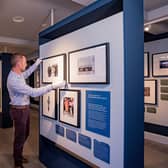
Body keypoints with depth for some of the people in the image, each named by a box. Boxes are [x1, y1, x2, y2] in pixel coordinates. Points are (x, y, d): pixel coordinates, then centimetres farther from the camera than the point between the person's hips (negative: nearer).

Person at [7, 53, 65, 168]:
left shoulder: (17, 74, 1)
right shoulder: (14, 80, -30)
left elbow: (27, 73, 26)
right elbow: (33, 92, -34)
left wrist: (36, 63, 26)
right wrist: (53, 86, -34)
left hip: (24, 108, 9)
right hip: (19, 110, -9)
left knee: (25, 134, 21)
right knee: (20, 136, 7)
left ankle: (19, 156, 42)